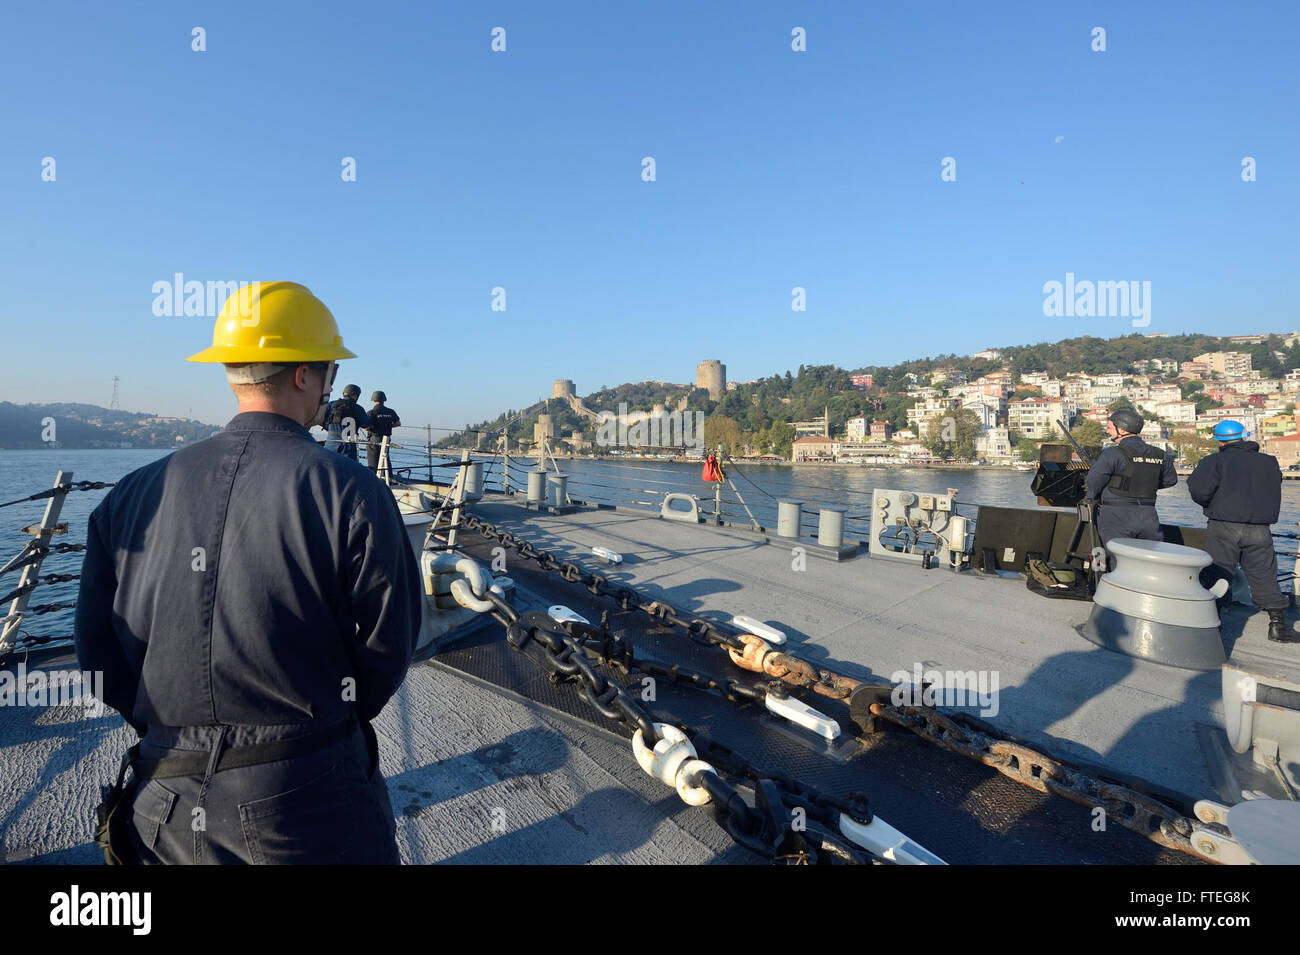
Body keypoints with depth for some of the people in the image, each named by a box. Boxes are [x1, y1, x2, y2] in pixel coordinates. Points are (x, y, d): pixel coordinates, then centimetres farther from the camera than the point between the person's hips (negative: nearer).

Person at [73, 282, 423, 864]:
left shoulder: (132, 496, -2)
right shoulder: (350, 493, -16)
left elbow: (96, 650, 5)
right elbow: (387, 648, -11)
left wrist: (179, 730, 15)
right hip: (310, 800, -3)